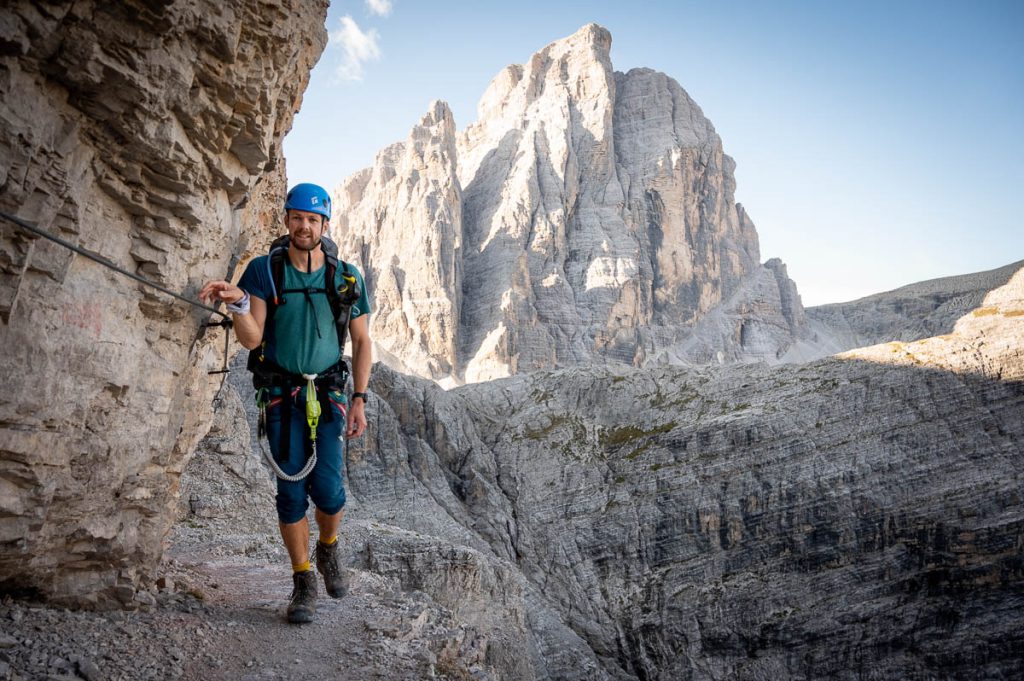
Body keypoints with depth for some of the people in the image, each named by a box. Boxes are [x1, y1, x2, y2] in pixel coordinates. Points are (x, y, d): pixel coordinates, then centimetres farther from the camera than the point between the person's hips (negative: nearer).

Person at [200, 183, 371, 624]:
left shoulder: (346, 277, 1)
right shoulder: (264, 270, -1)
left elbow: (361, 341, 5)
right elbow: (252, 339, -8)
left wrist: (360, 399, -2)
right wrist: (237, 304, -29)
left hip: (328, 394, 0)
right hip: (282, 396, 0)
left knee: (327, 488, -9)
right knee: (291, 491, 1)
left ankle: (328, 549, 24)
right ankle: (303, 582, 16)